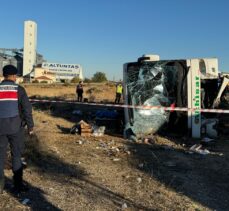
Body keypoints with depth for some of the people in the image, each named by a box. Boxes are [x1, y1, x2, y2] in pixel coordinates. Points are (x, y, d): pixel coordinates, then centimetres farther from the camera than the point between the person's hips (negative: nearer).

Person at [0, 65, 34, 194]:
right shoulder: (19, 89, -5)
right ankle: (18, 185, 11)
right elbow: (27, 109, -9)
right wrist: (30, 126, 0)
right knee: (17, 156, 7)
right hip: (16, 128, -2)